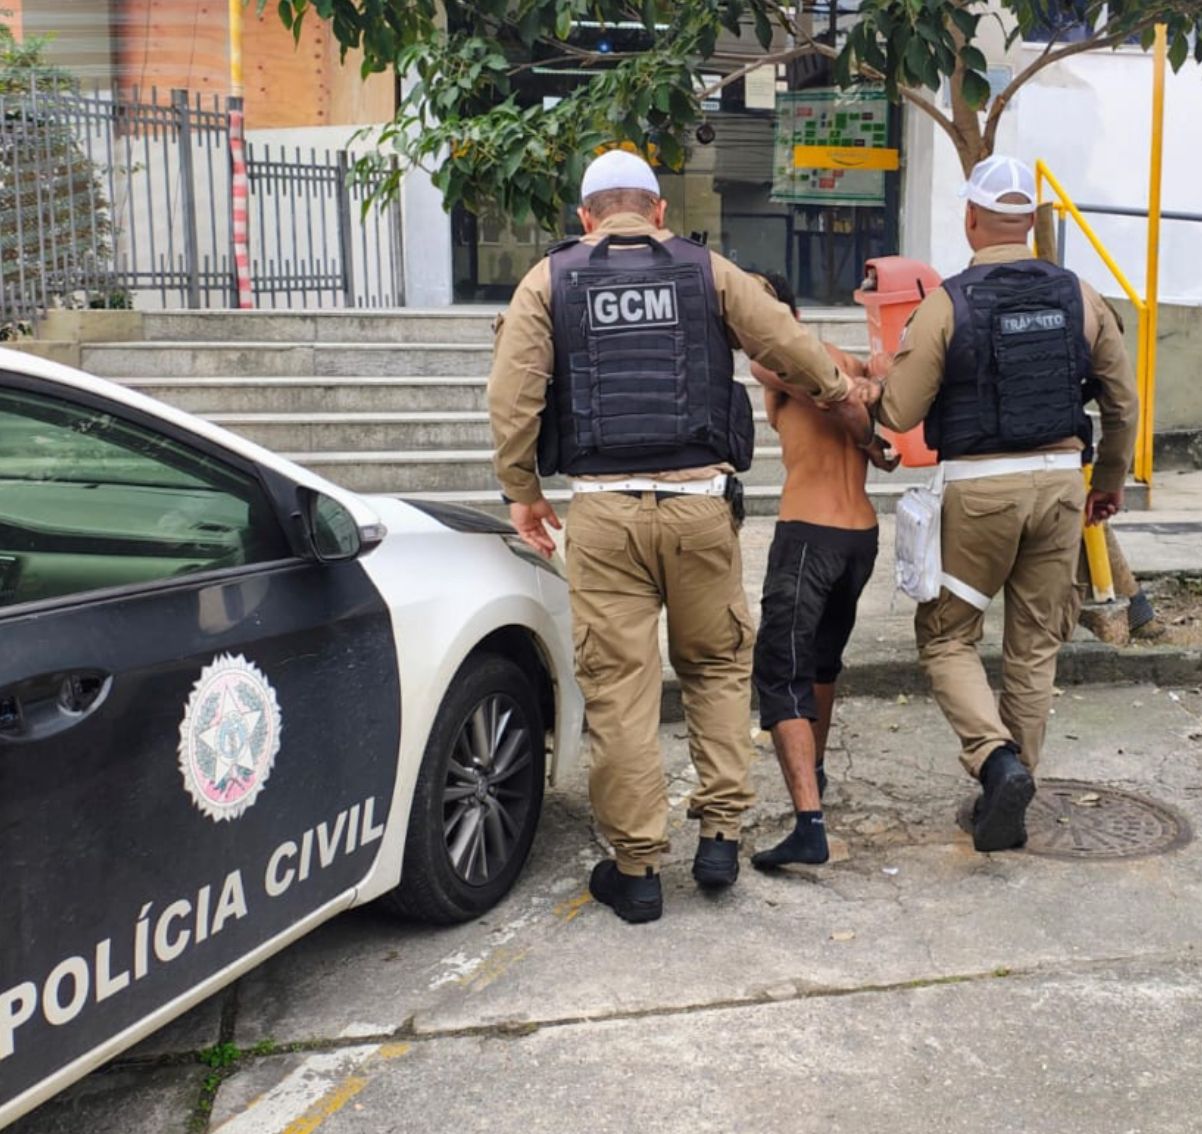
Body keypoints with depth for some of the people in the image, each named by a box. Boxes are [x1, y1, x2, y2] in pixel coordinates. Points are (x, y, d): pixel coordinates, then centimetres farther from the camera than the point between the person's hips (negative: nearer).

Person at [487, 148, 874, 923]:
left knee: (619, 685, 3)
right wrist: (845, 397, 24)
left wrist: (522, 490, 9)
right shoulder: (708, 272, 9)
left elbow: (513, 396, -1)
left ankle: (636, 866, 9)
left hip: (604, 508, -1)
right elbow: (787, 344, 6)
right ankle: (721, 831, 16)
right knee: (718, 663, 18)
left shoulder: (550, 282, 8)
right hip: (700, 500, 1)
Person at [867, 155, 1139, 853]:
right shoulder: (1079, 297, 2)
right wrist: (1112, 480, 23)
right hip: (1060, 480, 4)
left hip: (978, 487, -4)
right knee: (1034, 647, 14)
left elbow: (898, 414, -10)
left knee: (947, 637, 11)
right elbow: (1124, 402, 9)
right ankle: (1012, 801, 21)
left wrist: (884, 379, 13)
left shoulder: (946, 304, -9)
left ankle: (997, 761, -11)